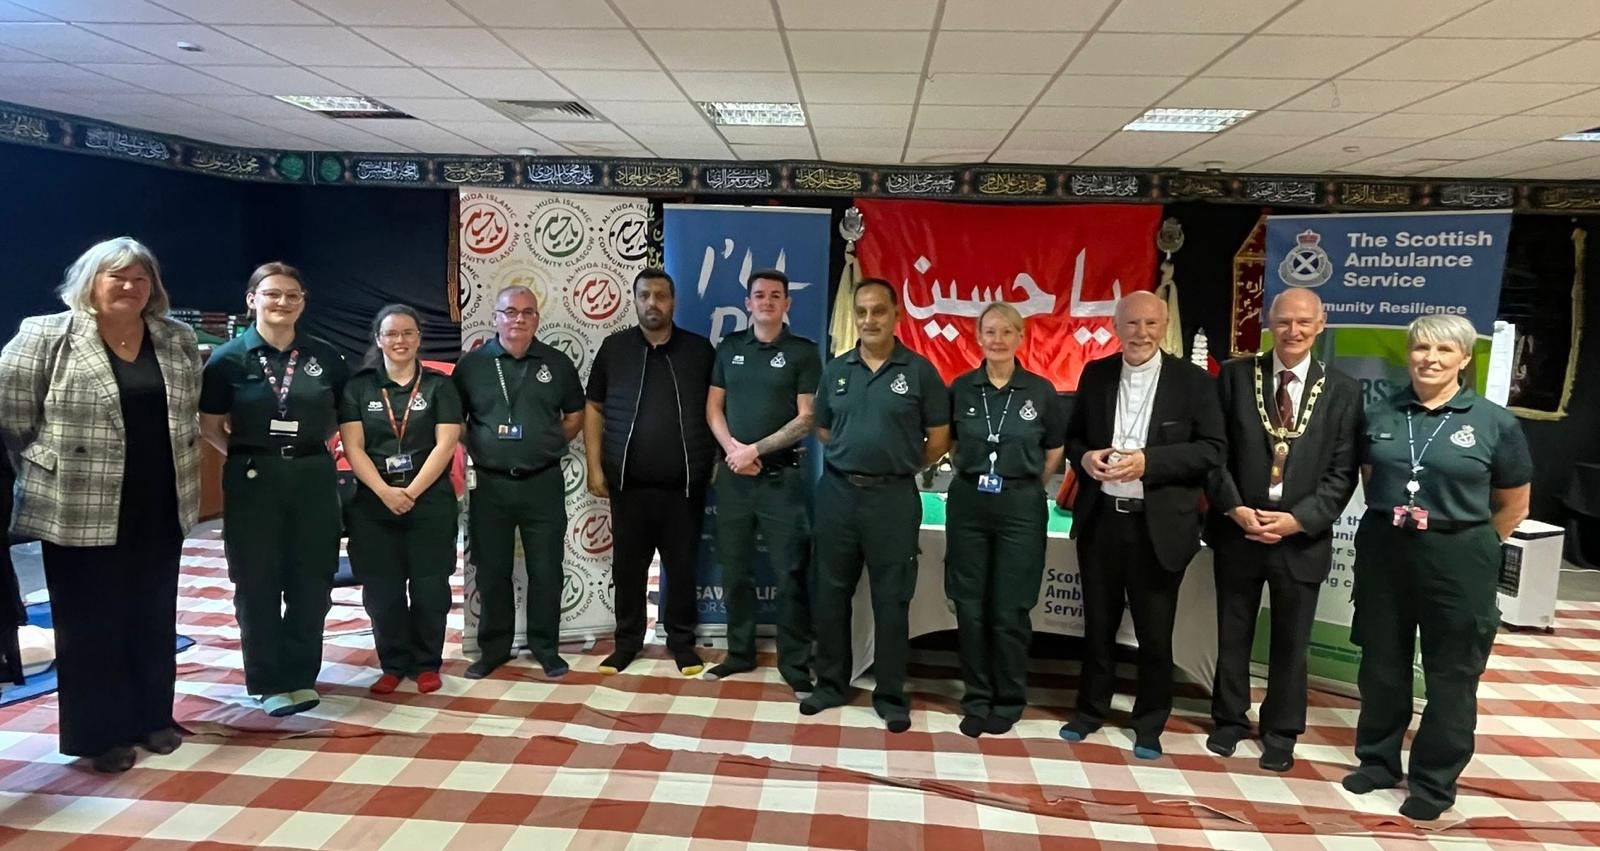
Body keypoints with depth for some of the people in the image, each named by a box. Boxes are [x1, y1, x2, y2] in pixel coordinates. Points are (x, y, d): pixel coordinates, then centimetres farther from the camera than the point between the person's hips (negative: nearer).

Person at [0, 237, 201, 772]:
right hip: (80, 511, -4)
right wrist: (58, 463, 1)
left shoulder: (179, 340, 5)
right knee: (91, 623, 6)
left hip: (160, 508, 4)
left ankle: (153, 717, 28)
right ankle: (100, 733, 19)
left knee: (154, 618, 14)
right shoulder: (46, 336, -7)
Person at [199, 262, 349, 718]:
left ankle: (301, 676, 21)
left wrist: (313, 441, 5)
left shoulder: (324, 356, 3)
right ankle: (271, 682, 18)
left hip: (313, 478, 2)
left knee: (312, 582, 6)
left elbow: (344, 413, 15)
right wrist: (244, 454, -4)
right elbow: (210, 425, 4)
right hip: (253, 480, -2)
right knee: (257, 584, 5)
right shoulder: (229, 357, -2)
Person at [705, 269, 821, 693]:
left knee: (790, 573, -2)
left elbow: (806, 419, -7)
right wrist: (733, 449, -8)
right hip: (732, 474, 4)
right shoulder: (729, 347, 10)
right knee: (735, 570, 10)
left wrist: (755, 449, -12)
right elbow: (713, 407, 9)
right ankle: (740, 653, 24)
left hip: (781, 476, -3)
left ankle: (795, 664, 7)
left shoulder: (803, 352, -1)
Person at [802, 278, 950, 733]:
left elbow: (938, 439, 1)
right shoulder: (836, 370, 7)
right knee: (831, 593, 11)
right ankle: (831, 683, 26)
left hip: (894, 497, -3)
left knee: (891, 598, 5)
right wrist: (853, 458, 9)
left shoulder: (919, 370, -3)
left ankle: (891, 695, 17)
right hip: (837, 492, 3)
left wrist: (900, 465, 6)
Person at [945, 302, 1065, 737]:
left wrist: (1026, 486, 7)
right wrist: (973, 474, 9)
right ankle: (977, 698, 20)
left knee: (1010, 610, 3)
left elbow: (1055, 449, 9)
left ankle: (1009, 701, 21)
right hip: (968, 503, 2)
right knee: (970, 607, 6)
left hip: (1020, 507, -2)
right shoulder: (962, 388, 2)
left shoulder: (1040, 390, -2)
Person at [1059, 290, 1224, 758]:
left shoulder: (1193, 381, -4)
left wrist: (1147, 461, -19)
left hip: (1158, 527, -2)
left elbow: (1212, 449, -8)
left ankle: (1149, 724, 27)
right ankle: (1090, 709, 33)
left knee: (1154, 633, 9)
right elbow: (1072, 437, 12)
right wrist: (1085, 457, -11)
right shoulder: (1095, 374, 6)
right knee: (1098, 625, 16)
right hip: (1100, 521, 3)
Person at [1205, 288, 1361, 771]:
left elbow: (1342, 472, -3)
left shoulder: (1342, 391, 0)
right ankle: (1229, 719, 31)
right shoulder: (1235, 375, -1)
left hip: (1302, 537, 0)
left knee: (1291, 642, 12)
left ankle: (1281, 732, 29)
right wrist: (1234, 508, -13)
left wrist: (1298, 519, -15)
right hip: (1237, 528, 0)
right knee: (1232, 634, 13)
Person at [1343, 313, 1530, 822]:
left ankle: (1435, 783, 24)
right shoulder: (1380, 415, 3)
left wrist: (1469, 545, 3)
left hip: (1457, 563, -3)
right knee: (1381, 667, 14)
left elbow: (1514, 504, 3)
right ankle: (1378, 760, 31)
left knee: (1451, 678, 9)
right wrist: (1389, 521, 9)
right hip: (1383, 553, 3)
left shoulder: (1495, 422, -5)